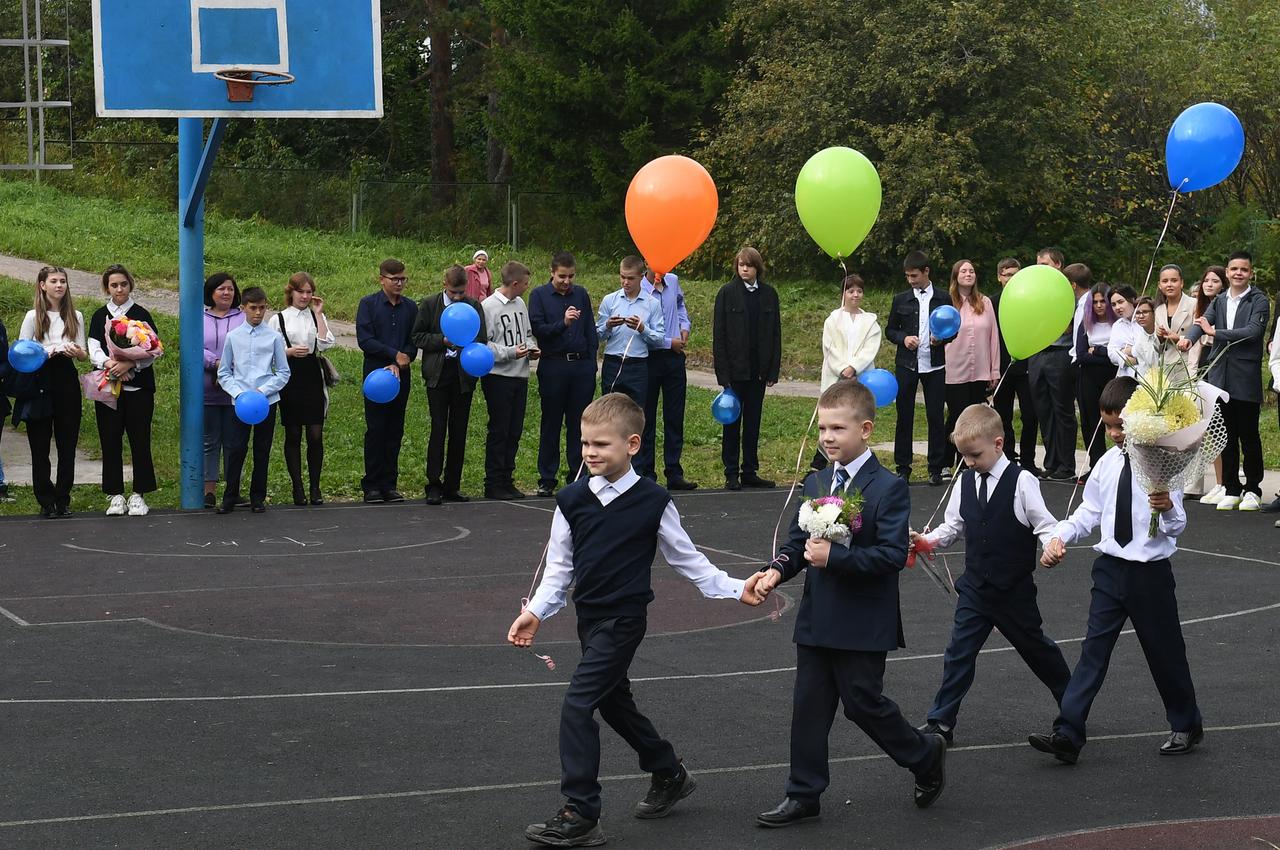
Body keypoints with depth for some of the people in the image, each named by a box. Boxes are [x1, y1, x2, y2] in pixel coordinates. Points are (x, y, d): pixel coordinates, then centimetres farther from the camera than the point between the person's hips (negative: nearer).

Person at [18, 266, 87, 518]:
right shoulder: (33, 317, 2)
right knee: (40, 445, -1)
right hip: (40, 381, -2)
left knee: (67, 444, 2)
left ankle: (63, 499, 9)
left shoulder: (75, 317, 11)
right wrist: (44, 353, -18)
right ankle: (46, 501, 5)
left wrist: (76, 351, -11)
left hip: (67, 382, 2)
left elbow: (84, 354, 12)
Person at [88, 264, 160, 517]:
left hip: (138, 386, -2)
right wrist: (110, 364, -18)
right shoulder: (99, 316, 9)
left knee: (140, 441, -3)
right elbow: (94, 351, 1)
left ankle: (139, 495, 5)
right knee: (110, 442, 1)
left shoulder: (141, 315, 3)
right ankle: (115, 495, 8)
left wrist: (129, 364, -19)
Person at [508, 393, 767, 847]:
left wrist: (736, 588, -5)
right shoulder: (572, 500, 0)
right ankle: (669, 775, 42)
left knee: (578, 704, -15)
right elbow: (559, 567, 9)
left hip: (623, 620, -6)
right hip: (589, 617, 6)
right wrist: (536, 611, 0)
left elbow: (687, 560, 1)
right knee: (614, 703, 19)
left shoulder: (653, 502, -10)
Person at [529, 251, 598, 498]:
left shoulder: (581, 294, 10)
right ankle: (547, 479, 9)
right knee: (551, 424, 3)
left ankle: (578, 475, 11)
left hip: (582, 365, 3)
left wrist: (591, 363, 7)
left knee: (578, 423, 5)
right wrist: (563, 323, -22)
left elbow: (591, 331, 13)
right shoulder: (539, 295, 1)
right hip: (553, 365, -3)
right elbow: (537, 329, -8)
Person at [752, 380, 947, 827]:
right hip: (817, 618, 6)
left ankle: (926, 755, 27)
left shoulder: (889, 488, -12)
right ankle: (804, 794, 16)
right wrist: (777, 570, -6)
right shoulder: (816, 483, 9)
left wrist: (834, 557, -26)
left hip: (863, 623, -6)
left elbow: (893, 554, -19)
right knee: (809, 705, 8)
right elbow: (798, 541, 14)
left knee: (863, 702, 2)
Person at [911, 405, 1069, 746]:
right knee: (959, 652, -1)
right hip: (975, 587, 4)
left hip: (1014, 589, -4)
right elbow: (954, 526, 11)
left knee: (1035, 647, 14)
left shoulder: (1022, 482, -14)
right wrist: (929, 539, -6)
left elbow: (1045, 525, -12)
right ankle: (941, 721, 3)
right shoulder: (966, 482, 2)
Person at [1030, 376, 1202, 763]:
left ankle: (1186, 725, 32)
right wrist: (1060, 537, -5)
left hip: (1151, 572, -4)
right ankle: (1067, 734, -6)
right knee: (1093, 650, -1)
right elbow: (1089, 512, 10)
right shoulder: (1108, 464, 1)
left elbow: (1176, 526, -15)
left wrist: (1168, 509, -37)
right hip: (1110, 568, 4)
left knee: (1165, 652, 11)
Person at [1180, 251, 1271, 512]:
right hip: (1221, 378, 5)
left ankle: (1252, 490, 12)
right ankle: (1231, 490, 16)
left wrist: (1215, 333, -18)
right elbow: (1203, 322, -2)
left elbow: (1253, 331, -16)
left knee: (1249, 436, 1)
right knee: (1227, 436, 9)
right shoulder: (1219, 301, 13)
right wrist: (1189, 337, -24)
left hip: (1246, 379, -5)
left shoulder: (1259, 301, -3)